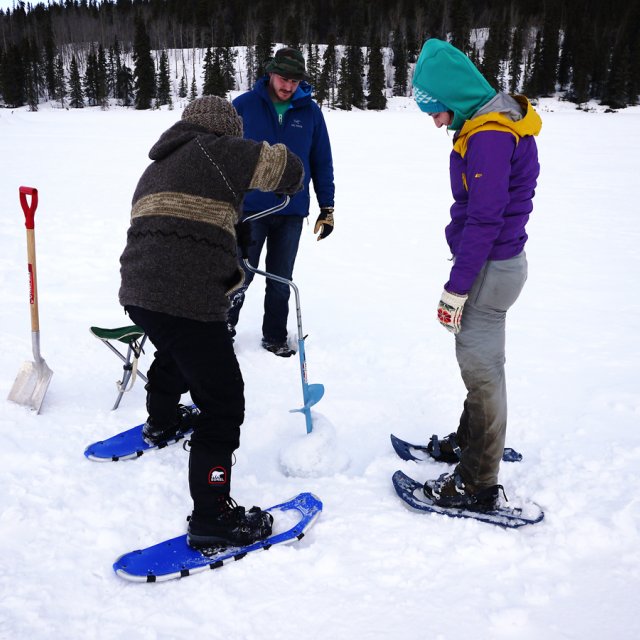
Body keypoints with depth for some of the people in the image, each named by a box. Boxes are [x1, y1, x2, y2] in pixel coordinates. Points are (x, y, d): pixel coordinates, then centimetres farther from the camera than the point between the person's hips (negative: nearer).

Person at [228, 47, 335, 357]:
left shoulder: (310, 111, 1)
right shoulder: (244, 105, -3)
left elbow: (322, 162, 6)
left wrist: (327, 207, 5)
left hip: (292, 211, 2)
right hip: (249, 208, -1)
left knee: (280, 280, 11)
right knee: (242, 275, 4)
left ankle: (275, 337, 25)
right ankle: (225, 325, 27)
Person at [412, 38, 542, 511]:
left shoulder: (488, 136, -22)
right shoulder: (494, 122, 10)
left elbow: (484, 220, -24)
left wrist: (456, 289, -20)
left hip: (490, 268, -10)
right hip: (495, 261, 10)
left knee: (481, 368, -1)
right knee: (479, 360, 22)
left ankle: (478, 485, 12)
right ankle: (471, 441, 42)